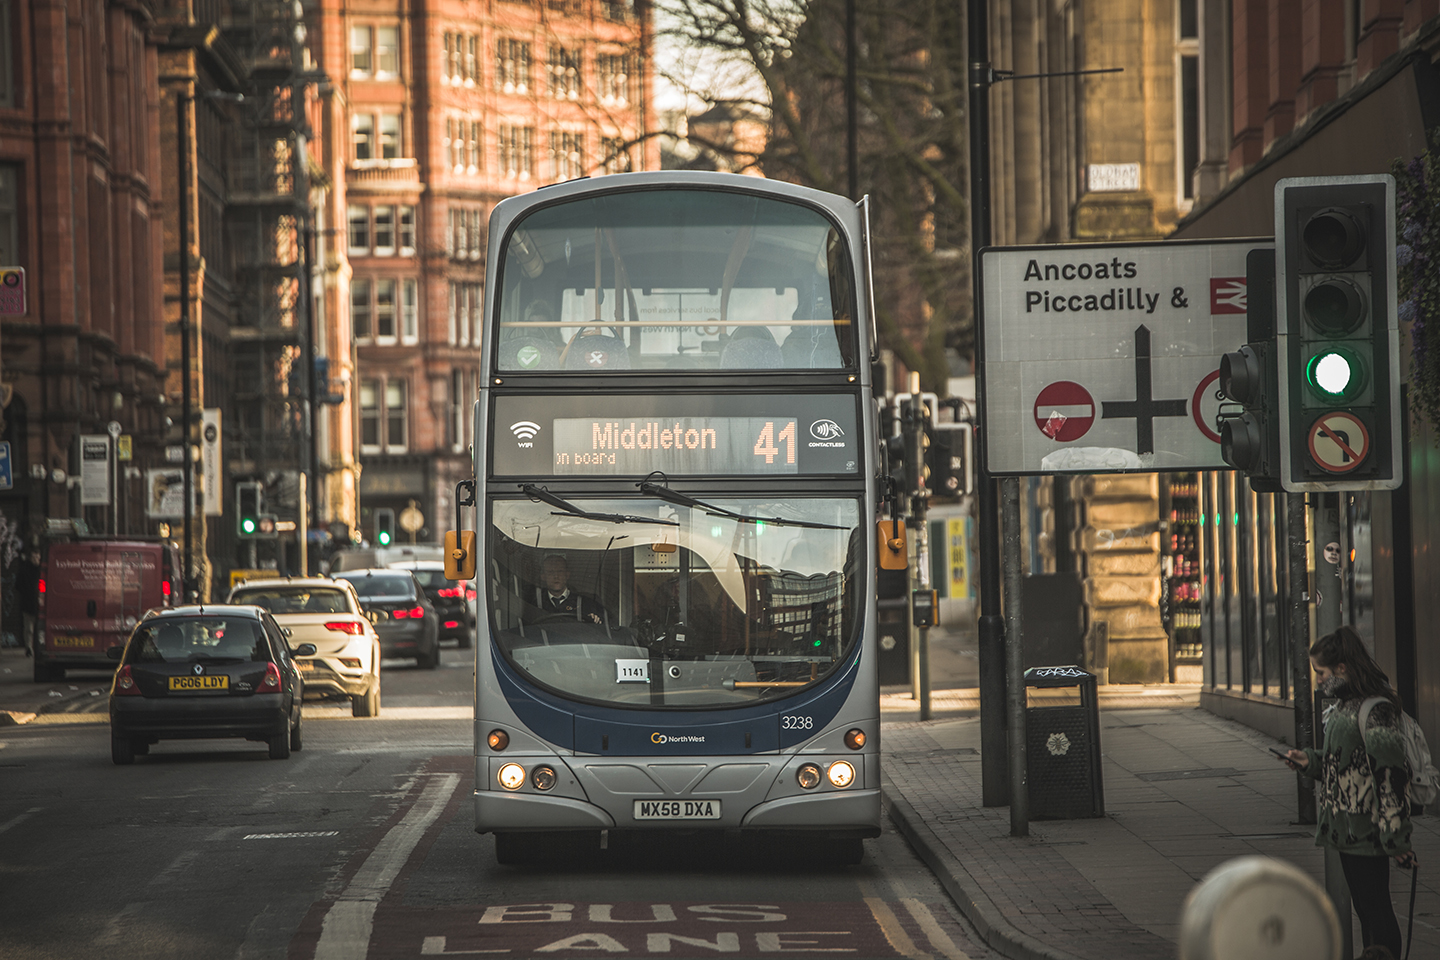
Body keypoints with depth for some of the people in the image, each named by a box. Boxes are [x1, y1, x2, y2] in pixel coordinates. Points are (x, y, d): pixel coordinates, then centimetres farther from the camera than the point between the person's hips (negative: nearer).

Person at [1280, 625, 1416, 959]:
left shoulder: (1376, 710, -19)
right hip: (1348, 828, 10)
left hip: (1366, 830, -10)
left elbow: (1391, 773, -21)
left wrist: (1395, 837, -22)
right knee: (1364, 909, 16)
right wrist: (1310, 760, 8)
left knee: (1376, 910, -6)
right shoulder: (1345, 707, 13)